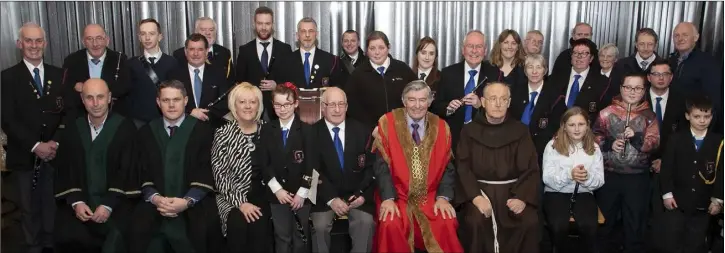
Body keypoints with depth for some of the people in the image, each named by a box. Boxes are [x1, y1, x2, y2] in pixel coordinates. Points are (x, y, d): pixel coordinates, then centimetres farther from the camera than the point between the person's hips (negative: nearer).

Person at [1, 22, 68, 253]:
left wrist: (55, 143, -10)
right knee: (29, 209, 9)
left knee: (53, 206, 6)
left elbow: (69, 113, 4)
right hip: (24, 156, -1)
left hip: (55, 153, 2)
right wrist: (35, 146, -16)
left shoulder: (59, 75, 8)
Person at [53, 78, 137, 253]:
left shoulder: (125, 127, -2)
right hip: (80, 201, 3)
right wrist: (76, 202, -8)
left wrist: (108, 205, -15)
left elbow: (127, 171, -7)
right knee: (68, 237, -21)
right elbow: (64, 171, 7)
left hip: (115, 201, -3)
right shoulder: (72, 129, 9)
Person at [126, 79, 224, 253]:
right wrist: (155, 198, -12)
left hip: (194, 203, -2)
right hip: (156, 203, 2)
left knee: (202, 233, -29)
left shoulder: (203, 130, 2)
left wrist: (187, 201, -17)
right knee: (137, 230, -24)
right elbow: (142, 173, 7)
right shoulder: (146, 132, 11)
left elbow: (206, 172, -4)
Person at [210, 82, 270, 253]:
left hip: (260, 193, 1)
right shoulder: (223, 133, -2)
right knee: (238, 223, -28)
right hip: (232, 196, -1)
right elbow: (219, 174, -8)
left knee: (258, 225, -26)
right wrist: (240, 202, -16)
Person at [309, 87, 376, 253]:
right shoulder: (313, 133, -2)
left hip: (356, 194, 1)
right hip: (325, 196, -1)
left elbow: (371, 166, 4)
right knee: (320, 225, -26)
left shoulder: (361, 131, 5)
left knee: (366, 223, -25)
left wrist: (363, 194, -10)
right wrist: (331, 198, -17)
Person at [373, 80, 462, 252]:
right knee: (391, 226, -28)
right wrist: (388, 198, -19)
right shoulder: (387, 123, -3)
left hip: (431, 198, 2)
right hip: (396, 197, -1)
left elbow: (448, 167, 4)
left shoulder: (441, 128, 4)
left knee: (446, 225, -24)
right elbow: (381, 165, -8)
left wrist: (443, 197, -12)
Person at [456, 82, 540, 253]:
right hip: (479, 189, -1)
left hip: (513, 190, 1)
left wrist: (522, 197, -17)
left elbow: (530, 168, 2)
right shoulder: (469, 131, 5)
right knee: (476, 222, -30)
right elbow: (463, 167, -2)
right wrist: (476, 196, -19)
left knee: (530, 222, -26)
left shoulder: (520, 131, 7)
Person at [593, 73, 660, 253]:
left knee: (635, 223, 9)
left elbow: (654, 144, -4)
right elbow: (594, 137, 2)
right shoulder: (607, 113, 2)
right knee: (606, 220, 12)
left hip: (638, 177, 0)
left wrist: (636, 137, -20)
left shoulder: (649, 116, 4)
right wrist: (609, 144, -14)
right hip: (609, 175, 0)